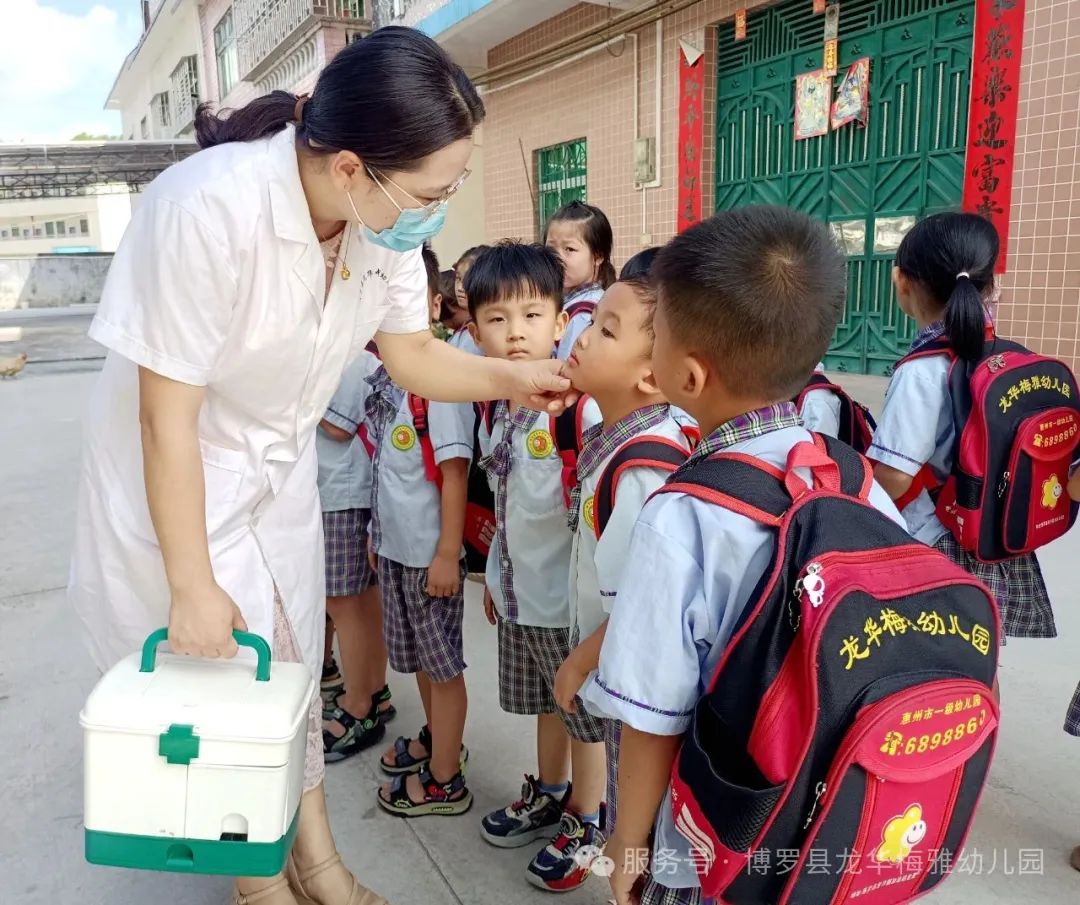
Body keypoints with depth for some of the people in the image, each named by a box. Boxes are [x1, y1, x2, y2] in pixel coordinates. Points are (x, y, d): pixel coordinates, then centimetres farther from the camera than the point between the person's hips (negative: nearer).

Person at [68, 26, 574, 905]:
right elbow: (167, 414, -26)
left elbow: (411, 353, -2)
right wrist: (192, 585, -18)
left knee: (291, 668, 15)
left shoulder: (389, 218, -16)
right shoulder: (209, 209, -34)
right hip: (173, 476, -5)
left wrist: (509, 378, -20)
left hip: (279, 468, 5)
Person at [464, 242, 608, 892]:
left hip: (569, 594, -7)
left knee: (584, 714, 13)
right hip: (519, 589, 7)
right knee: (545, 704, 24)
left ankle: (584, 821, 34)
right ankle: (549, 795, 46)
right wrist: (497, 574, 18)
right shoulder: (497, 407, 2)